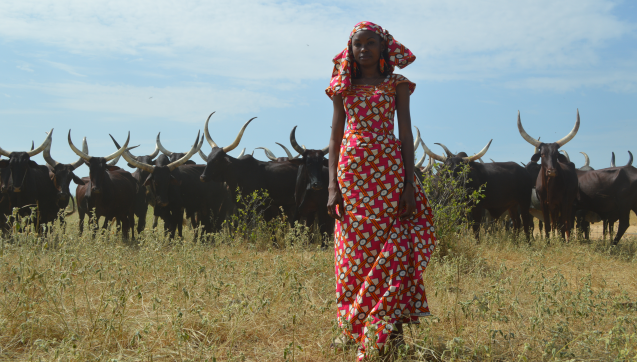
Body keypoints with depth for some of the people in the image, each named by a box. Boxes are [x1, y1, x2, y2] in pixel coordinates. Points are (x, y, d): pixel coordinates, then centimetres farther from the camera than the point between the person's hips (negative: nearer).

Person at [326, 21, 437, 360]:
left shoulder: (396, 85, 6)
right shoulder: (344, 87, 10)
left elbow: (406, 134, 2)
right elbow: (335, 136, 7)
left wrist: (409, 184, -7)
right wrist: (332, 187, -1)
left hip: (389, 169, -2)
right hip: (352, 170, 2)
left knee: (391, 247, -4)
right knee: (353, 251, 4)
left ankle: (390, 327, 4)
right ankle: (352, 329, 14)